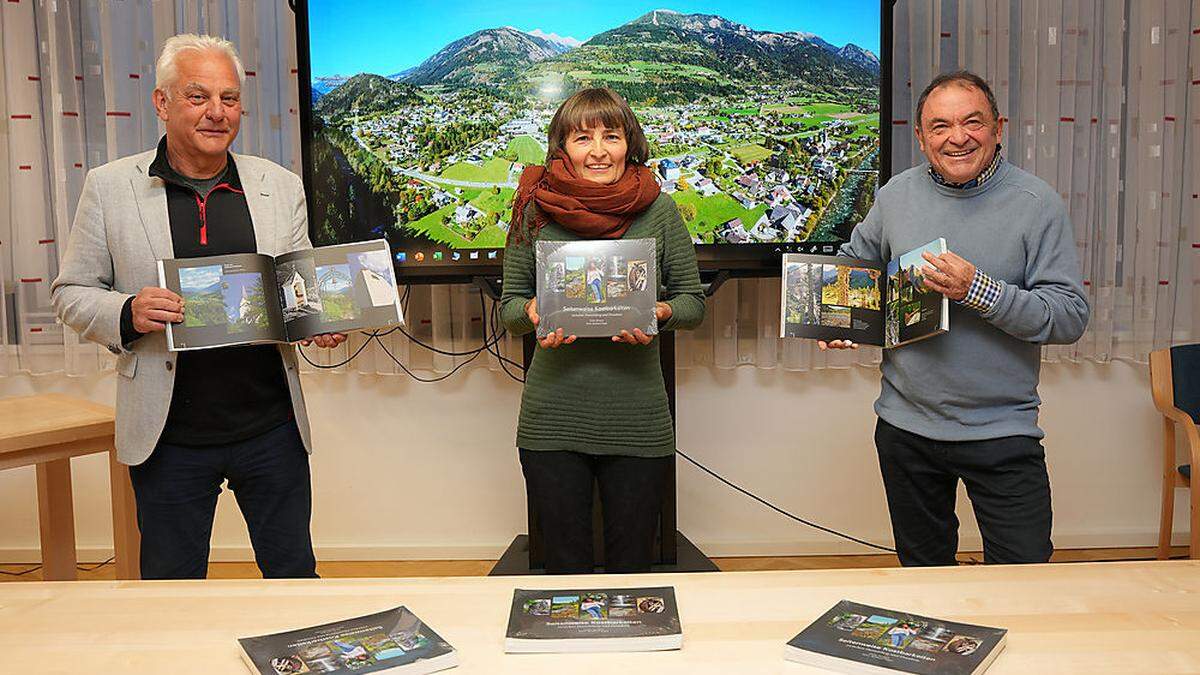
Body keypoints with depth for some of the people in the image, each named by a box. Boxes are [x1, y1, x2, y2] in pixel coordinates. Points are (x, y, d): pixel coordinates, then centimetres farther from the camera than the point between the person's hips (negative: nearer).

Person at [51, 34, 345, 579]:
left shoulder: (282, 187, 3)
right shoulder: (109, 186, -1)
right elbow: (71, 291, 4)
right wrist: (127, 313, -17)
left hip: (272, 428, 1)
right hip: (168, 436, -1)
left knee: (294, 576, 14)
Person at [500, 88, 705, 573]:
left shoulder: (658, 211, 0)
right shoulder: (535, 211, 0)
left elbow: (693, 301, 7)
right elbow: (509, 305, 8)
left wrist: (660, 313, -14)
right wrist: (533, 312, -14)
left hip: (638, 420, 0)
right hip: (552, 420, 0)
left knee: (632, 567, 13)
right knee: (565, 567, 13)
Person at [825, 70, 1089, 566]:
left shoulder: (1036, 203, -9)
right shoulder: (897, 194, 1)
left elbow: (1071, 316, -13)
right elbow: (853, 260, 18)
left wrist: (978, 291, -26)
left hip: (1002, 430, -3)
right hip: (905, 425, 3)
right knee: (923, 572, 20)